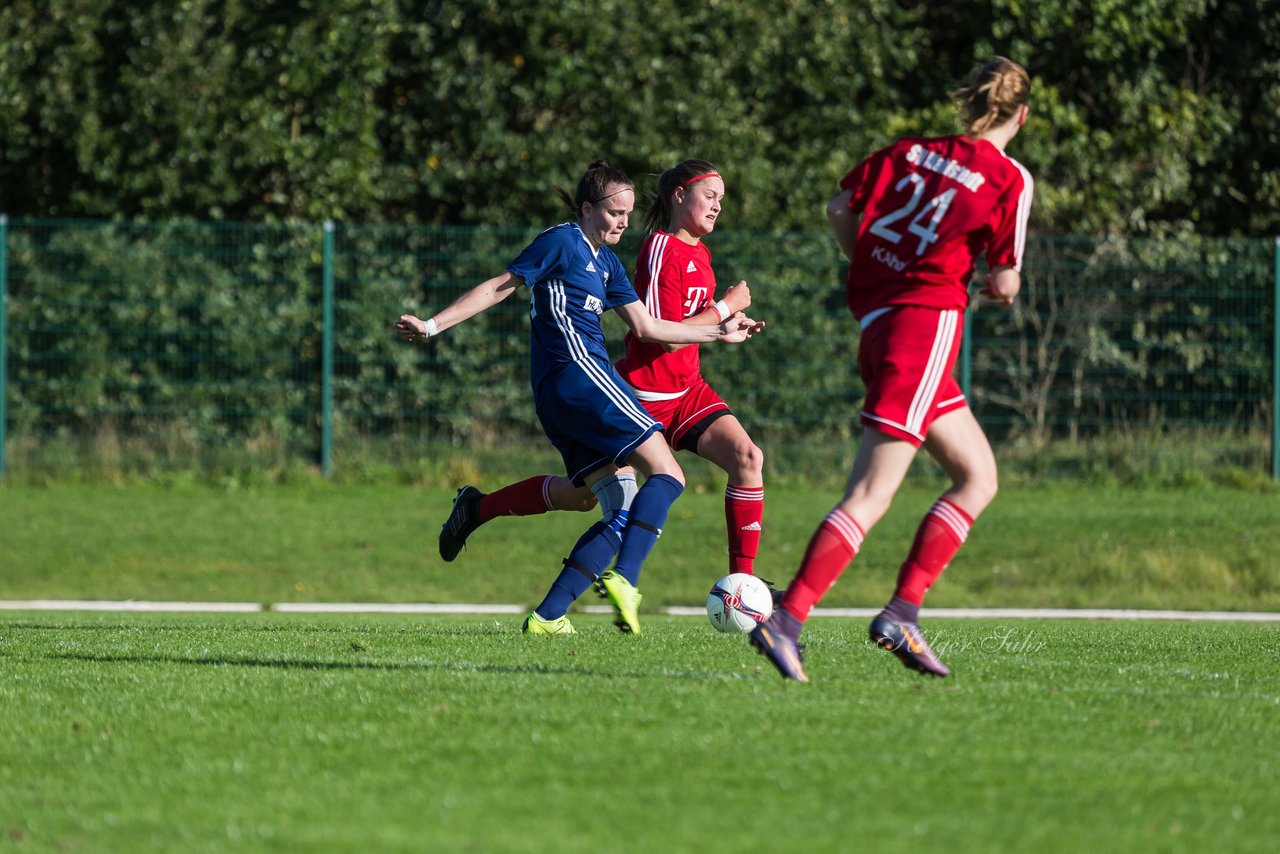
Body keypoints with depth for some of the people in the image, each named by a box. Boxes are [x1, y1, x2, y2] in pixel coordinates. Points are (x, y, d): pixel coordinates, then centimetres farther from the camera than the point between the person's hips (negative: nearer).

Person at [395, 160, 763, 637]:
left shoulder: (606, 261, 24)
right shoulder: (563, 242, -1)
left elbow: (645, 326, 27)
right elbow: (500, 287, -2)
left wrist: (718, 333, 30)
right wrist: (434, 325, -7)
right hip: (578, 371, -9)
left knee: (623, 515, 1)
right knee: (667, 475, -14)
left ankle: (547, 616, -8)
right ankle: (624, 579, -31)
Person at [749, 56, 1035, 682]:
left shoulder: (912, 150, 13)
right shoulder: (1010, 179, -2)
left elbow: (840, 208, 12)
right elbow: (1005, 285, -1)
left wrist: (871, 274, 24)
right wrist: (1001, 284, 22)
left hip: (877, 320, 8)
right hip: (928, 322, -8)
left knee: (978, 477, 15)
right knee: (871, 493, -12)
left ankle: (903, 612, 5)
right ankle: (786, 620, -22)